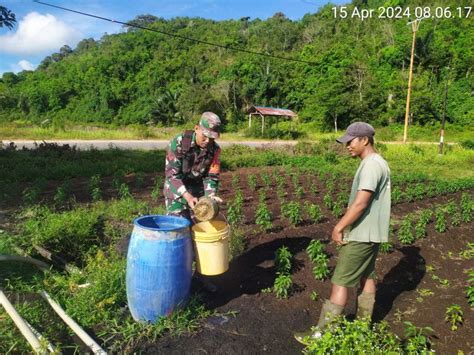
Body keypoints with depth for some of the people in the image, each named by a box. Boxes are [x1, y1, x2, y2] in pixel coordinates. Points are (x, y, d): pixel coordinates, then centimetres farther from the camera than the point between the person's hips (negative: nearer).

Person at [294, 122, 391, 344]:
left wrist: (339, 228, -18)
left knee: (340, 282, -4)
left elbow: (360, 203, -27)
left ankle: (322, 332, 5)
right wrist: (345, 227, 11)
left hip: (361, 235, -10)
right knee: (367, 276, 19)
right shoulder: (379, 163, 11)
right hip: (372, 233, 10)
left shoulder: (371, 166, -21)